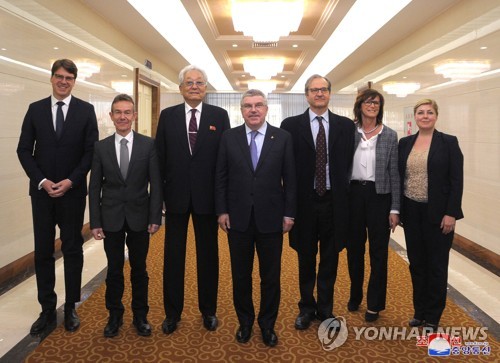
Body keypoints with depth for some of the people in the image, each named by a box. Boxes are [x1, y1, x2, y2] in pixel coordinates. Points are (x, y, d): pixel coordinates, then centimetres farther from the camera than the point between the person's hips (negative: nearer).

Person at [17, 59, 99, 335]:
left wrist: (70, 181, -12)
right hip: (41, 191, 2)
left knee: (73, 250, 7)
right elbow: (24, 150, 4)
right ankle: (47, 309, 18)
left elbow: (92, 151, -2)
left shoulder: (86, 110, 1)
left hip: (73, 191, -1)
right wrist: (42, 181, -9)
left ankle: (70, 308, 19)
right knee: (43, 252, 6)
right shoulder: (35, 109, 6)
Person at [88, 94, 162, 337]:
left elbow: (156, 183, -3)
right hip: (111, 218, 1)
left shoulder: (148, 145, -3)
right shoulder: (101, 147, 2)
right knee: (114, 270, 10)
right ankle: (115, 315, 27)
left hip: (139, 217, -1)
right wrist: (95, 222, -3)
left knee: (139, 269, 11)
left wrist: (156, 217, -8)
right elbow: (94, 187, 2)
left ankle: (140, 315, 26)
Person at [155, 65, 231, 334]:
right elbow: (160, 157, 4)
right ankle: (172, 312, 24)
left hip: (207, 196, -1)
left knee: (208, 254, 11)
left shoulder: (219, 116, 1)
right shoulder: (168, 116, 4)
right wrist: (159, 193, -1)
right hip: (176, 195, 1)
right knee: (173, 255, 10)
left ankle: (208, 310, 27)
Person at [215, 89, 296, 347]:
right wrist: (221, 211, -2)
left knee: (271, 276, 11)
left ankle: (267, 324, 30)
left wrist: (289, 213, -3)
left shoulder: (283, 138, -1)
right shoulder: (229, 137, 2)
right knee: (240, 275, 13)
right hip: (238, 218, 1)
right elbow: (221, 177, 3)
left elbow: (289, 178, 0)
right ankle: (245, 322, 32)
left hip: (271, 218, -1)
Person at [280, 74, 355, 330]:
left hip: (334, 202, 1)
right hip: (304, 202, -1)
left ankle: (325, 309, 27)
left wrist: (344, 194, -3)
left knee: (330, 259, 11)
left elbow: (348, 163, 3)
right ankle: (307, 308, 29)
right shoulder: (291, 125, 0)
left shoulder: (345, 125, 4)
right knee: (306, 259, 12)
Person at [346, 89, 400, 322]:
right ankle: (355, 295, 33)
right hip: (353, 194, 1)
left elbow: (394, 173, 0)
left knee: (378, 251, 6)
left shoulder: (389, 135, 0)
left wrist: (395, 209, -3)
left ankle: (374, 304, 21)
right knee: (354, 248, 12)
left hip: (379, 195, -1)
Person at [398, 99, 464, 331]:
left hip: (437, 213, -3)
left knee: (436, 265, 7)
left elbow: (456, 181, -8)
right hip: (412, 212, 4)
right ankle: (419, 311, 26)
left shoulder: (448, 142, -4)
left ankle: (433, 317, 21)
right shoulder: (405, 143, 6)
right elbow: (398, 177, 8)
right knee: (416, 264, 11)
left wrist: (451, 213, -14)